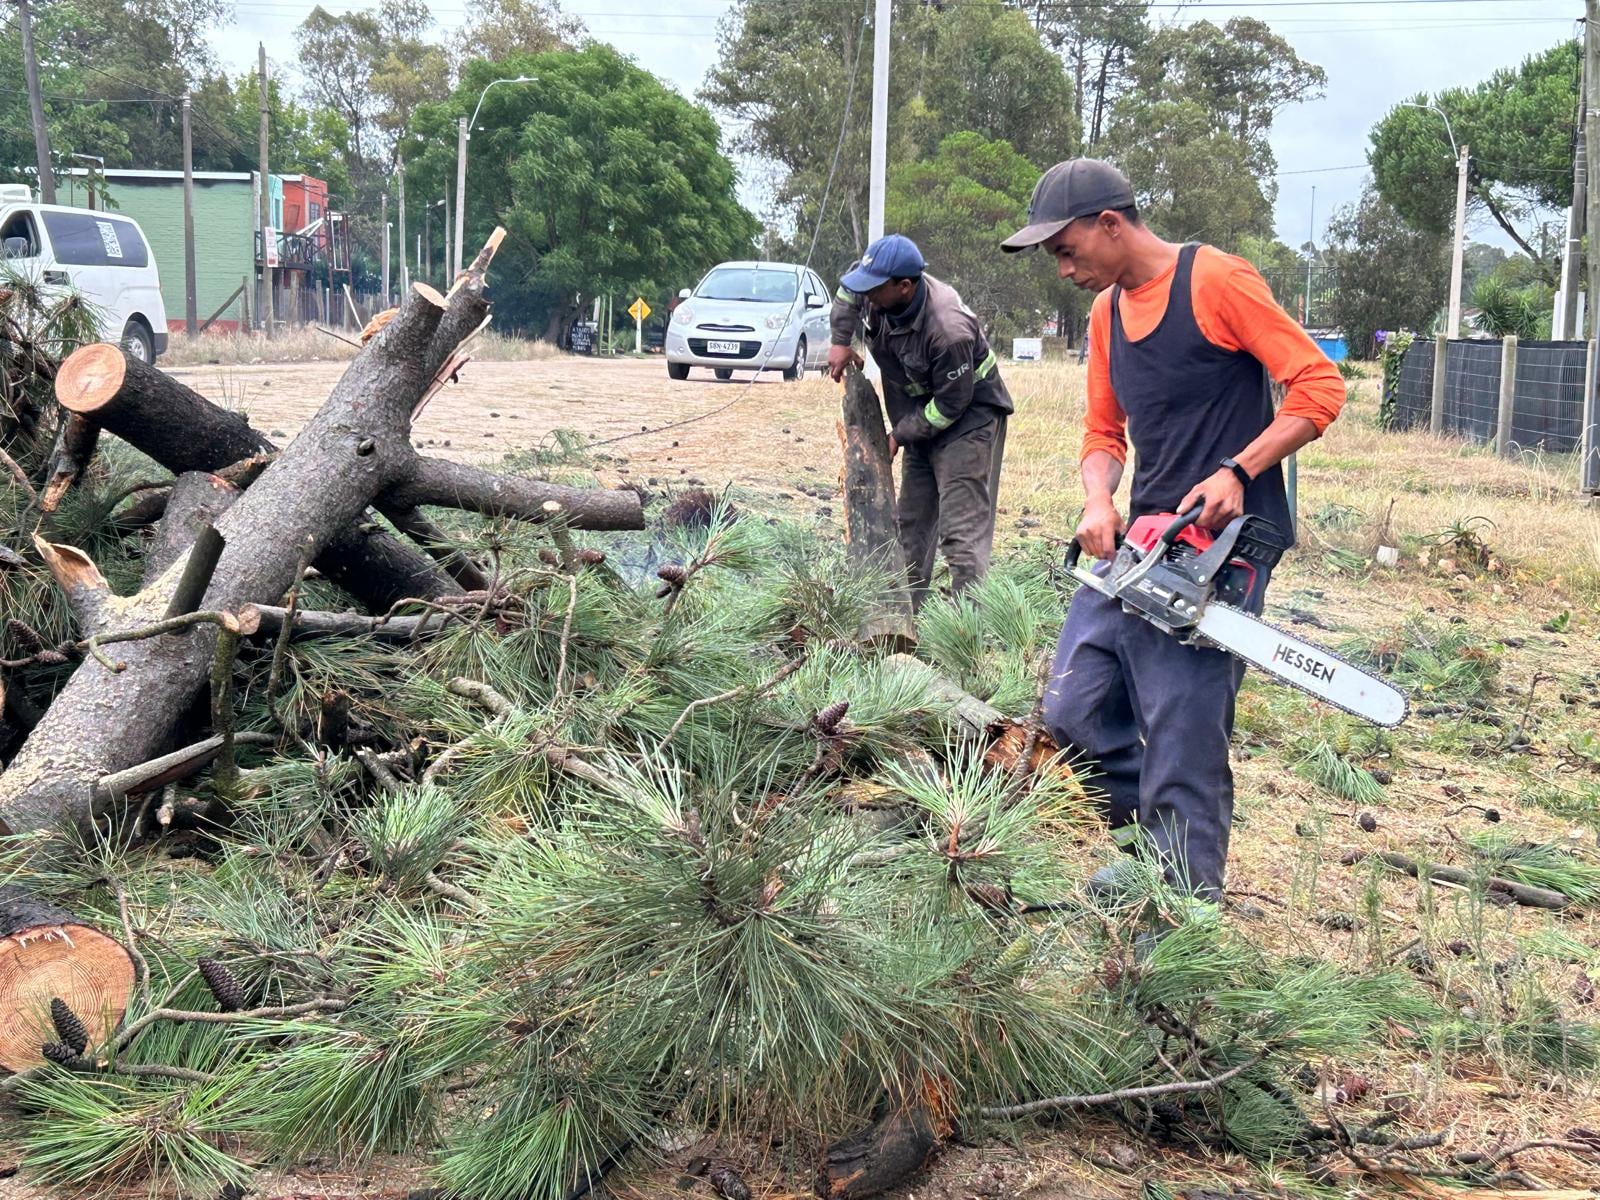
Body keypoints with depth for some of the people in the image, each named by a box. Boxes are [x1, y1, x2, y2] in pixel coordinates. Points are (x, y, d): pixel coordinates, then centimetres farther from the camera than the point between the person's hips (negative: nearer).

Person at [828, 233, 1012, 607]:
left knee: (962, 534, -16)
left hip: (968, 419, -9)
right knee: (911, 526, 16)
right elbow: (849, 288, 14)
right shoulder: (882, 294, -12)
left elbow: (951, 404, -26)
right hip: (922, 419, 9)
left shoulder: (949, 331, -35)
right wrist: (841, 340, 3)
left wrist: (899, 436, -16)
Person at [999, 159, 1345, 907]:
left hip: (1220, 545, -8)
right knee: (1076, 711, 7)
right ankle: (1154, 845, 24)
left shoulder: (1217, 281, -10)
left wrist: (1235, 473, -21)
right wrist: (1098, 504, -3)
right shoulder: (1106, 312, 13)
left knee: (1184, 740, -9)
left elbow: (1319, 388, -12)